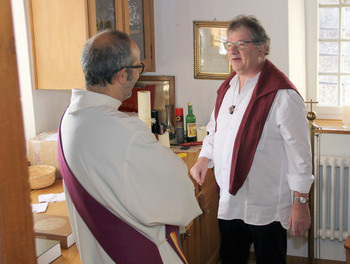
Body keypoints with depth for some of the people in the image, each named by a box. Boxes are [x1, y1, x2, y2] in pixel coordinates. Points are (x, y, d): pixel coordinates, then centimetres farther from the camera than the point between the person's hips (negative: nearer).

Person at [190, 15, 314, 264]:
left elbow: (299, 151, -16)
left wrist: (300, 202, -15)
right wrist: (204, 158, 5)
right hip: (228, 200, 7)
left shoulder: (282, 94, -16)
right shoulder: (227, 88, 8)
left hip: (265, 208, -7)